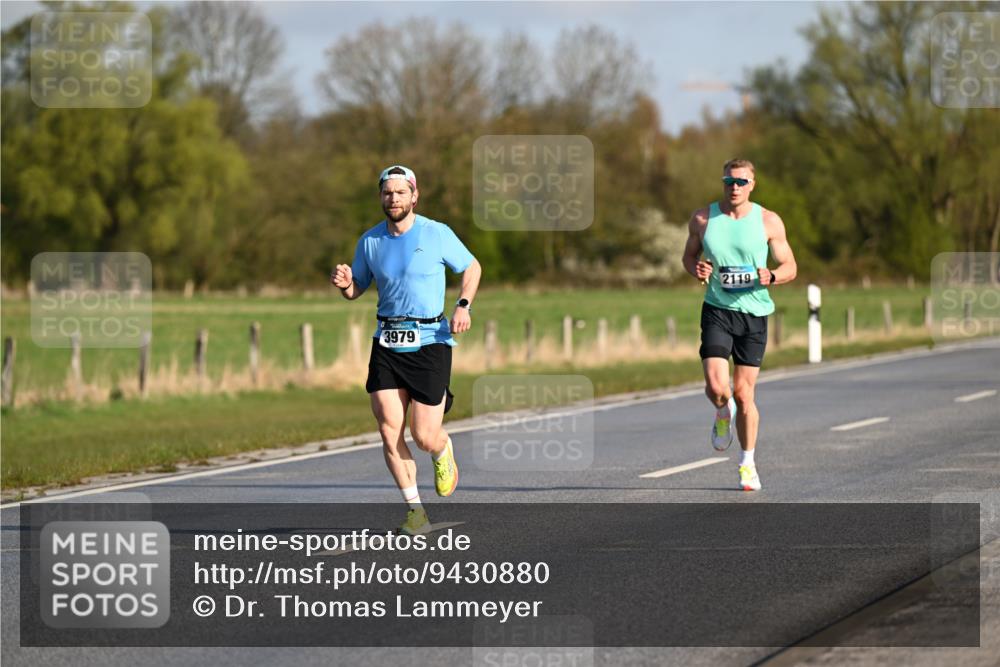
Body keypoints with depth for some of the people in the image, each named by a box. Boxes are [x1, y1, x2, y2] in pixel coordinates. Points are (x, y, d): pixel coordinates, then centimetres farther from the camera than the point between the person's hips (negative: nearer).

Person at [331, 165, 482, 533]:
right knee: (390, 433, -7)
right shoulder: (369, 241, 5)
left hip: (430, 341, -3)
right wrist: (343, 282, -8)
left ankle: (444, 452, 33)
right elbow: (356, 289, 15)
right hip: (386, 344, 3)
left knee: (424, 437, -5)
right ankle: (415, 510, 6)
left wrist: (463, 306, -7)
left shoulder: (437, 234, -4)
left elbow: (472, 267, 9)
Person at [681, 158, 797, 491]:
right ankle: (723, 414, 22)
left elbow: (790, 267, 4)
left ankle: (748, 464, 20)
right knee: (715, 386, -17)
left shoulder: (769, 221, -1)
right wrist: (696, 269, -8)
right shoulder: (703, 219, 1)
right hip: (717, 310, 0)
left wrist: (771, 276, -18)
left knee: (744, 393, 3)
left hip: (753, 312, 0)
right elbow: (689, 255, 16)